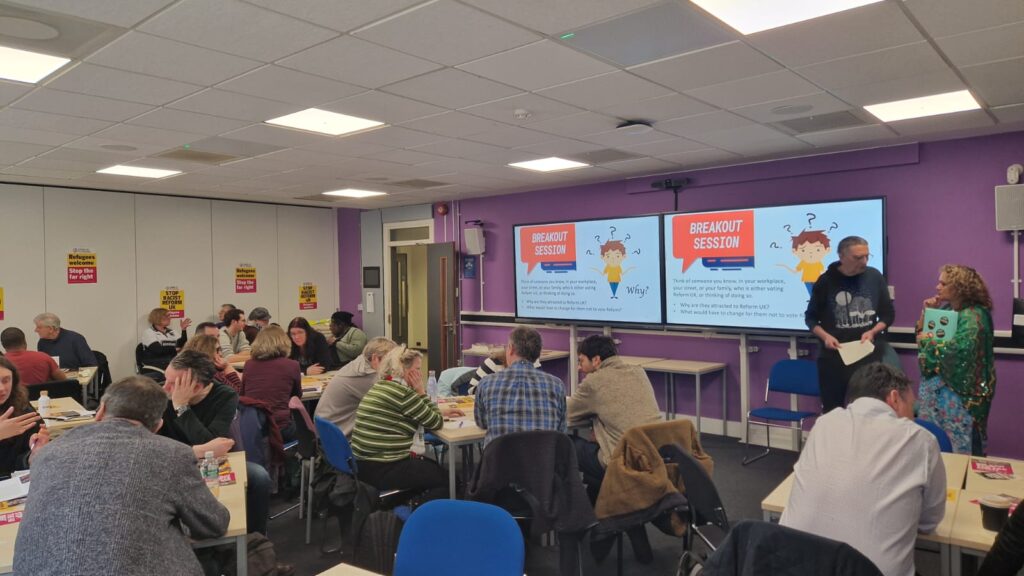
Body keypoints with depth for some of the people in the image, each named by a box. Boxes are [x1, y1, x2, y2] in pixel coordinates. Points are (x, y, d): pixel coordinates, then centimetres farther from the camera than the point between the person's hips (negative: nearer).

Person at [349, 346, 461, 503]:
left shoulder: (381, 385, 11)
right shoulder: (402, 392, -18)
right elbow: (435, 423, -10)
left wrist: (441, 413, 17)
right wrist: (422, 392, -3)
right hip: (383, 471, -9)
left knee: (435, 467, 24)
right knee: (447, 478, 7)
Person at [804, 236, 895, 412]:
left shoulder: (875, 277, 2)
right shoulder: (826, 281, -4)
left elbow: (888, 314, 10)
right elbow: (811, 318, 5)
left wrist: (872, 332, -9)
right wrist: (825, 336, -13)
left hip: (869, 355, 2)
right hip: (834, 356, -1)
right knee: (833, 409, 5)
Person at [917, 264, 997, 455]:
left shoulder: (973, 316, -15)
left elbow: (958, 349, -28)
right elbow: (921, 335, 14)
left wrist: (930, 339, -15)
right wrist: (926, 313, 1)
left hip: (959, 391, -8)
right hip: (936, 385, 8)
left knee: (957, 447, 0)